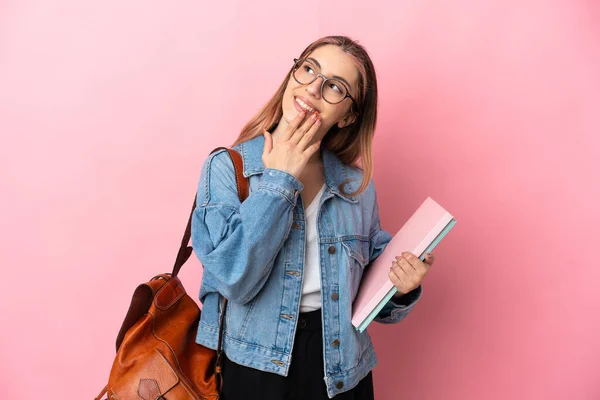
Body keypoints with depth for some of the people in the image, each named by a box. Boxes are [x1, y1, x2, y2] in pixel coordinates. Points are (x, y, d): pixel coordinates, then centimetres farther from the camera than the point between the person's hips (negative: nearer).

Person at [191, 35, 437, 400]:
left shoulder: (358, 184, -1)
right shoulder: (227, 167, -9)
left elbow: (369, 287, 8)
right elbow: (235, 280, -21)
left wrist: (400, 288, -13)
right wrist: (279, 179, -19)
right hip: (256, 366, -3)